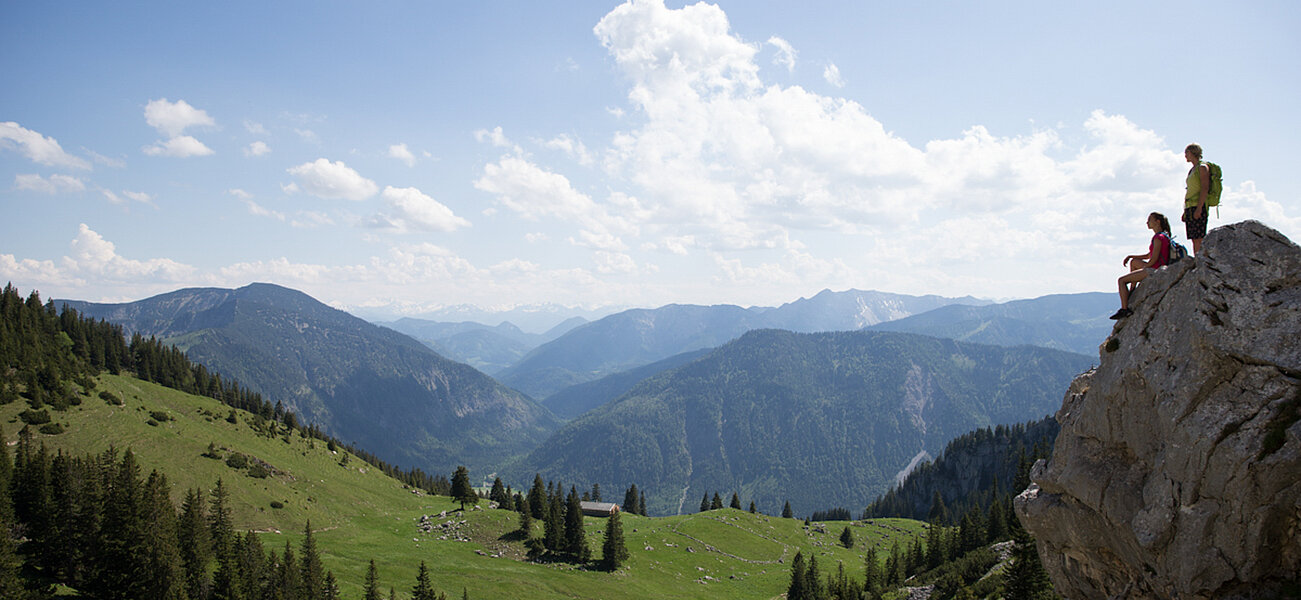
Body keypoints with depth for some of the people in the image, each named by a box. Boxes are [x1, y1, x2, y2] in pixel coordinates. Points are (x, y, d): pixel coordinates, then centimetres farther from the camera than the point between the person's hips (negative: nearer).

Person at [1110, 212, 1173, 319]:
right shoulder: (1164, 236, 16)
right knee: (1134, 261, 31)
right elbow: (1149, 255, 22)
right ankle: (1132, 291, 28)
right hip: (1159, 269, 10)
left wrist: (1143, 269, -6)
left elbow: (1154, 259, -21)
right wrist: (1130, 256, 15)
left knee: (1121, 280, -9)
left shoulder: (1158, 238, -17)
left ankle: (1124, 309, -13)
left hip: (1155, 270, -10)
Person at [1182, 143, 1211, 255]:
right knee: (1194, 239, 3)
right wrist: (1186, 210, 18)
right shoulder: (1192, 170, 22)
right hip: (1190, 208, 9)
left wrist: (1199, 208, -21)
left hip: (1199, 207, -8)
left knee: (1199, 239, -14)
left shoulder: (1202, 168, -4)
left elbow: (1205, 188, -13)